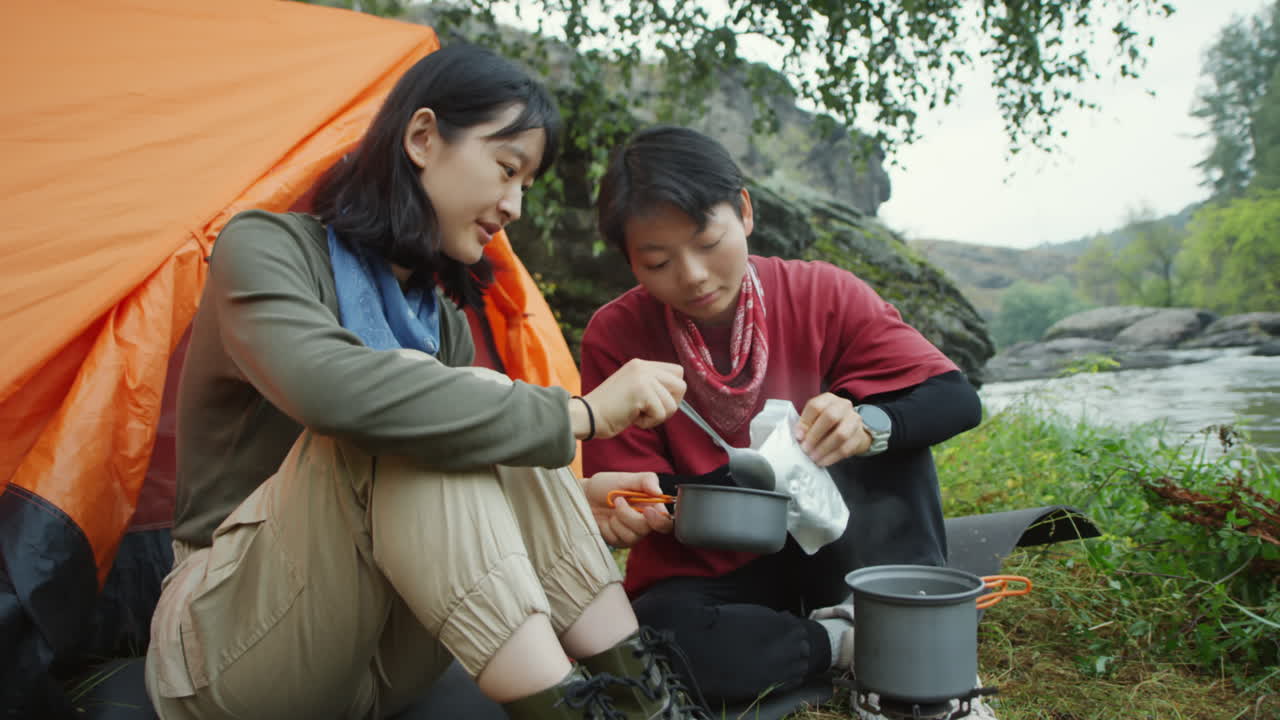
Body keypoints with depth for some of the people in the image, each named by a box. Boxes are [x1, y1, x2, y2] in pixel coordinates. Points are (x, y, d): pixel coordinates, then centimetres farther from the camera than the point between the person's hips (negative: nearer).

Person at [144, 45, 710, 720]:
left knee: (487, 439, -19)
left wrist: (575, 498, -8)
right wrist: (577, 414, -33)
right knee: (398, 434, -31)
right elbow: (332, 389, -38)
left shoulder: (440, 317, 6)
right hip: (224, 651, -5)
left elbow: (455, 509, 10)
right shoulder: (266, 248, -15)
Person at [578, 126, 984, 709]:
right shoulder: (615, 337, -12)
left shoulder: (821, 294, -10)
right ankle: (848, 642, -13)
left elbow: (958, 400, -14)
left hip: (819, 549, 1)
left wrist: (868, 425, -35)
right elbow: (627, 496, -7)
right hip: (702, 574, 0)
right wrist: (629, 514, -32)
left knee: (886, 429, -22)